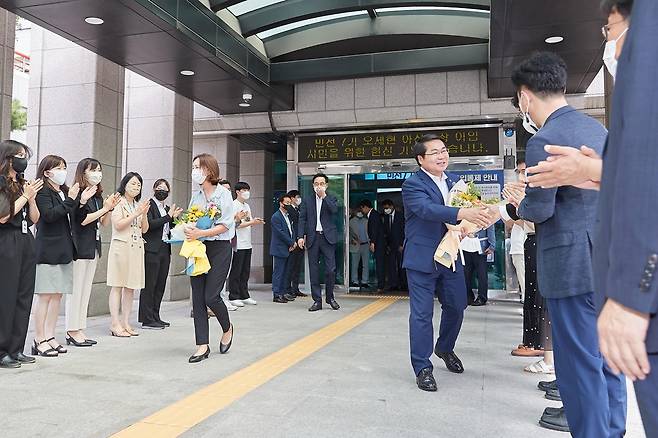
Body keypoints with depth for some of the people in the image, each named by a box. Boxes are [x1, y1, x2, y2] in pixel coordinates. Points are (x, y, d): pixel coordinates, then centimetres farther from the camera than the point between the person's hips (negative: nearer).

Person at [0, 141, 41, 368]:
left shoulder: (23, 183, 16)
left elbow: (34, 218, 14)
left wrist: (31, 198, -2)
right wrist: (24, 196, -10)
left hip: (26, 243, 7)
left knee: (24, 297, 7)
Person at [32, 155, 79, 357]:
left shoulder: (64, 192, 18)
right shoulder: (43, 192, -5)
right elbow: (49, 215, -19)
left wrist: (77, 200, 5)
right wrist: (70, 200, -15)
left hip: (64, 250, 8)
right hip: (48, 250, -8)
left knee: (58, 294, 8)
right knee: (45, 295, -5)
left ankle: (50, 336, 15)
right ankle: (39, 340, 2)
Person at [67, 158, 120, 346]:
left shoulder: (98, 196, 15)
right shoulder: (79, 194, -9)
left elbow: (105, 223, 15)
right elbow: (83, 219, -17)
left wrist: (110, 207, 0)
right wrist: (105, 208, -11)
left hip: (93, 247, 8)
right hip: (80, 247, -8)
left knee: (86, 289, 10)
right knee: (76, 288, -3)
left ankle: (79, 329, 17)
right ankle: (72, 331, 5)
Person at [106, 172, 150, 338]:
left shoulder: (138, 205, 17)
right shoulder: (118, 203, -1)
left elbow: (144, 229, 14)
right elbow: (118, 225, -12)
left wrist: (144, 214, -2)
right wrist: (135, 214, -15)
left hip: (137, 248, 6)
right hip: (121, 247, -6)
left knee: (130, 287, 6)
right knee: (117, 286, -4)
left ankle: (125, 323, 11)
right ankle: (115, 324, -3)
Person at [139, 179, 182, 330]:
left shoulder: (167, 208, 18)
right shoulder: (149, 204, -4)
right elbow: (149, 224, -17)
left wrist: (174, 218, 3)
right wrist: (168, 216, -15)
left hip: (165, 250, 8)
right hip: (152, 250, -8)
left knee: (160, 285, 10)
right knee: (149, 285, -3)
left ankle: (155, 317, 18)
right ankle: (147, 319, 2)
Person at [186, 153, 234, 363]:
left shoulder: (223, 194, -7)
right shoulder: (195, 196, 11)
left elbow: (224, 226, -12)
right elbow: (189, 221, 15)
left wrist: (199, 233, -23)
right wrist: (188, 231, -8)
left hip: (219, 248, -6)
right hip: (198, 249, 6)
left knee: (211, 296, -8)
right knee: (198, 298, 2)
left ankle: (227, 329, 22)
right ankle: (203, 346, 10)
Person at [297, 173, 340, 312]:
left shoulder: (331, 199, 9)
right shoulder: (307, 201, 13)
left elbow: (335, 210, -12)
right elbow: (302, 219, 7)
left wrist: (324, 196, -11)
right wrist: (300, 236, -4)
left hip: (328, 238, -1)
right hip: (313, 238, 2)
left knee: (331, 269, -4)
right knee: (314, 270, 2)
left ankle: (330, 297, 15)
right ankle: (317, 300, 9)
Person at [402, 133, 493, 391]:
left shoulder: (454, 181, 9)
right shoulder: (413, 185, -12)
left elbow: (463, 208, 15)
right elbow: (428, 209, -30)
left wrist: (473, 220, -9)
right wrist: (463, 214, -43)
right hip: (422, 259, -7)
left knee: (456, 306, 17)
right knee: (422, 313, -1)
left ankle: (445, 348, 42)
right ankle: (422, 368, 11)